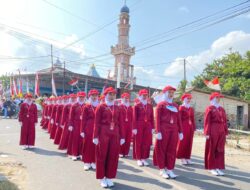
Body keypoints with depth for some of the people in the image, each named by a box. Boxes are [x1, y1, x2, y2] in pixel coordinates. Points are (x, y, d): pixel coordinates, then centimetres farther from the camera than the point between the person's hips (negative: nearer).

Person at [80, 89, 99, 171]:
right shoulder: (86, 107, -2)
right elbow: (83, 120, -3)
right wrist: (82, 131, -7)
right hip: (88, 129, -2)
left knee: (96, 145, 7)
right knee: (88, 145, 5)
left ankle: (94, 162, 19)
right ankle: (87, 162, 16)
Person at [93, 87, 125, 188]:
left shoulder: (117, 108, 9)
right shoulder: (101, 107, -3)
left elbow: (120, 123, 9)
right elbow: (97, 123, -6)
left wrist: (122, 137, 6)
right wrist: (95, 136, -10)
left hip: (115, 135, 4)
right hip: (103, 134, -4)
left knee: (113, 157, 8)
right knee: (102, 156, 5)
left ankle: (109, 177, 23)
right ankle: (102, 178, 20)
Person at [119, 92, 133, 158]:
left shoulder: (130, 108, 12)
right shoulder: (120, 107, -1)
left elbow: (132, 117, 12)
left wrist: (132, 125, 7)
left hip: (129, 125, 4)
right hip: (122, 125, -4)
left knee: (128, 139, 4)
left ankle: (126, 152, 15)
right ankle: (121, 152, 8)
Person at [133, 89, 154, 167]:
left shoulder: (150, 106, 9)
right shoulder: (137, 106, -3)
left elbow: (152, 117, 8)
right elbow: (134, 118, -7)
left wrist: (152, 127, 4)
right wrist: (134, 128, -12)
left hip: (148, 126, 4)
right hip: (139, 126, -4)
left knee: (147, 143, 6)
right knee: (138, 143, 3)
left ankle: (144, 158, 18)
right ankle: (139, 159, 14)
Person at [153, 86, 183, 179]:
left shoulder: (175, 105, 14)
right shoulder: (161, 104, -1)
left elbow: (178, 119, 14)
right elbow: (157, 119, -7)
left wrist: (180, 132, 9)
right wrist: (158, 132, -15)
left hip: (174, 130, 5)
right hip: (163, 130, -5)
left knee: (172, 150, 7)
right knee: (161, 149, 3)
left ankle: (170, 169, 18)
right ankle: (162, 169, 15)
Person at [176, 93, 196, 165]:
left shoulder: (191, 109, 14)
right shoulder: (181, 108, -5)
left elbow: (192, 119, 14)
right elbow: (179, 118, -9)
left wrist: (194, 128, 10)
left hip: (190, 127, 6)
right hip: (184, 127, -6)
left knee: (189, 142, 8)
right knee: (182, 142, 0)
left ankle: (187, 157, 17)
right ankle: (182, 158, 9)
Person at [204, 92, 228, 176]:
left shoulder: (222, 109, 13)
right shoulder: (209, 108, -4)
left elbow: (224, 121, 13)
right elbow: (207, 122, -10)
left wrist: (226, 132, 9)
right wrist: (207, 133, -15)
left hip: (221, 132, 6)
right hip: (212, 132, -6)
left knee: (220, 150, 8)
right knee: (212, 150, 3)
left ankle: (218, 167, 18)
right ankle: (212, 168, 12)